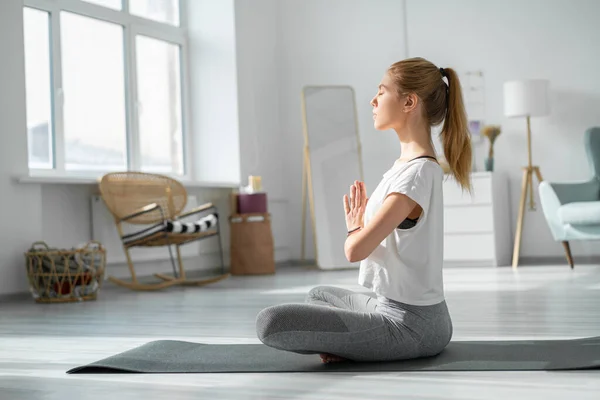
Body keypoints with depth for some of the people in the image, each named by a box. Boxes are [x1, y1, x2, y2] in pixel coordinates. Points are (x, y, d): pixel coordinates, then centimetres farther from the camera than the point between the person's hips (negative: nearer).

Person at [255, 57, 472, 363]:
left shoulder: (417, 173, -20)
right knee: (320, 295, 35)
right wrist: (362, 224, -2)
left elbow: (356, 250, -25)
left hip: (410, 325, -10)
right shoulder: (411, 164, 10)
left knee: (270, 322, -20)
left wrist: (354, 227, -4)